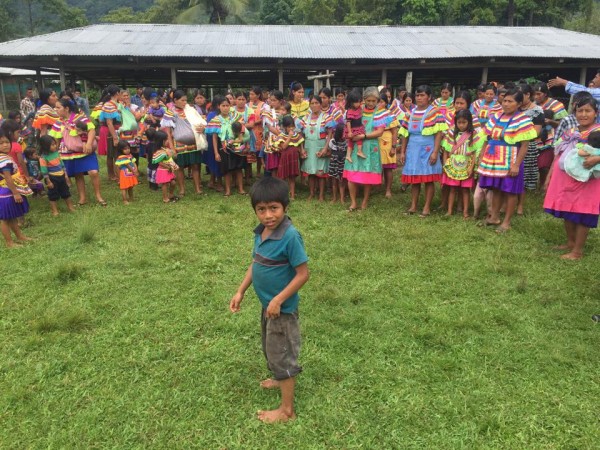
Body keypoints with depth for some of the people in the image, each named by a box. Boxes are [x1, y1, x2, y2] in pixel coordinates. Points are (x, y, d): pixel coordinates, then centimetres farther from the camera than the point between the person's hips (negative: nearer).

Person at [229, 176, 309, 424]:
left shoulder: (290, 236, -27)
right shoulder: (261, 231, -3)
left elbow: (303, 274, -24)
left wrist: (278, 300, -24)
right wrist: (241, 291, 6)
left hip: (282, 307, -8)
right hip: (267, 304, 8)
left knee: (281, 354, 7)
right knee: (270, 348, 27)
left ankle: (287, 410, 25)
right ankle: (282, 380, 54)